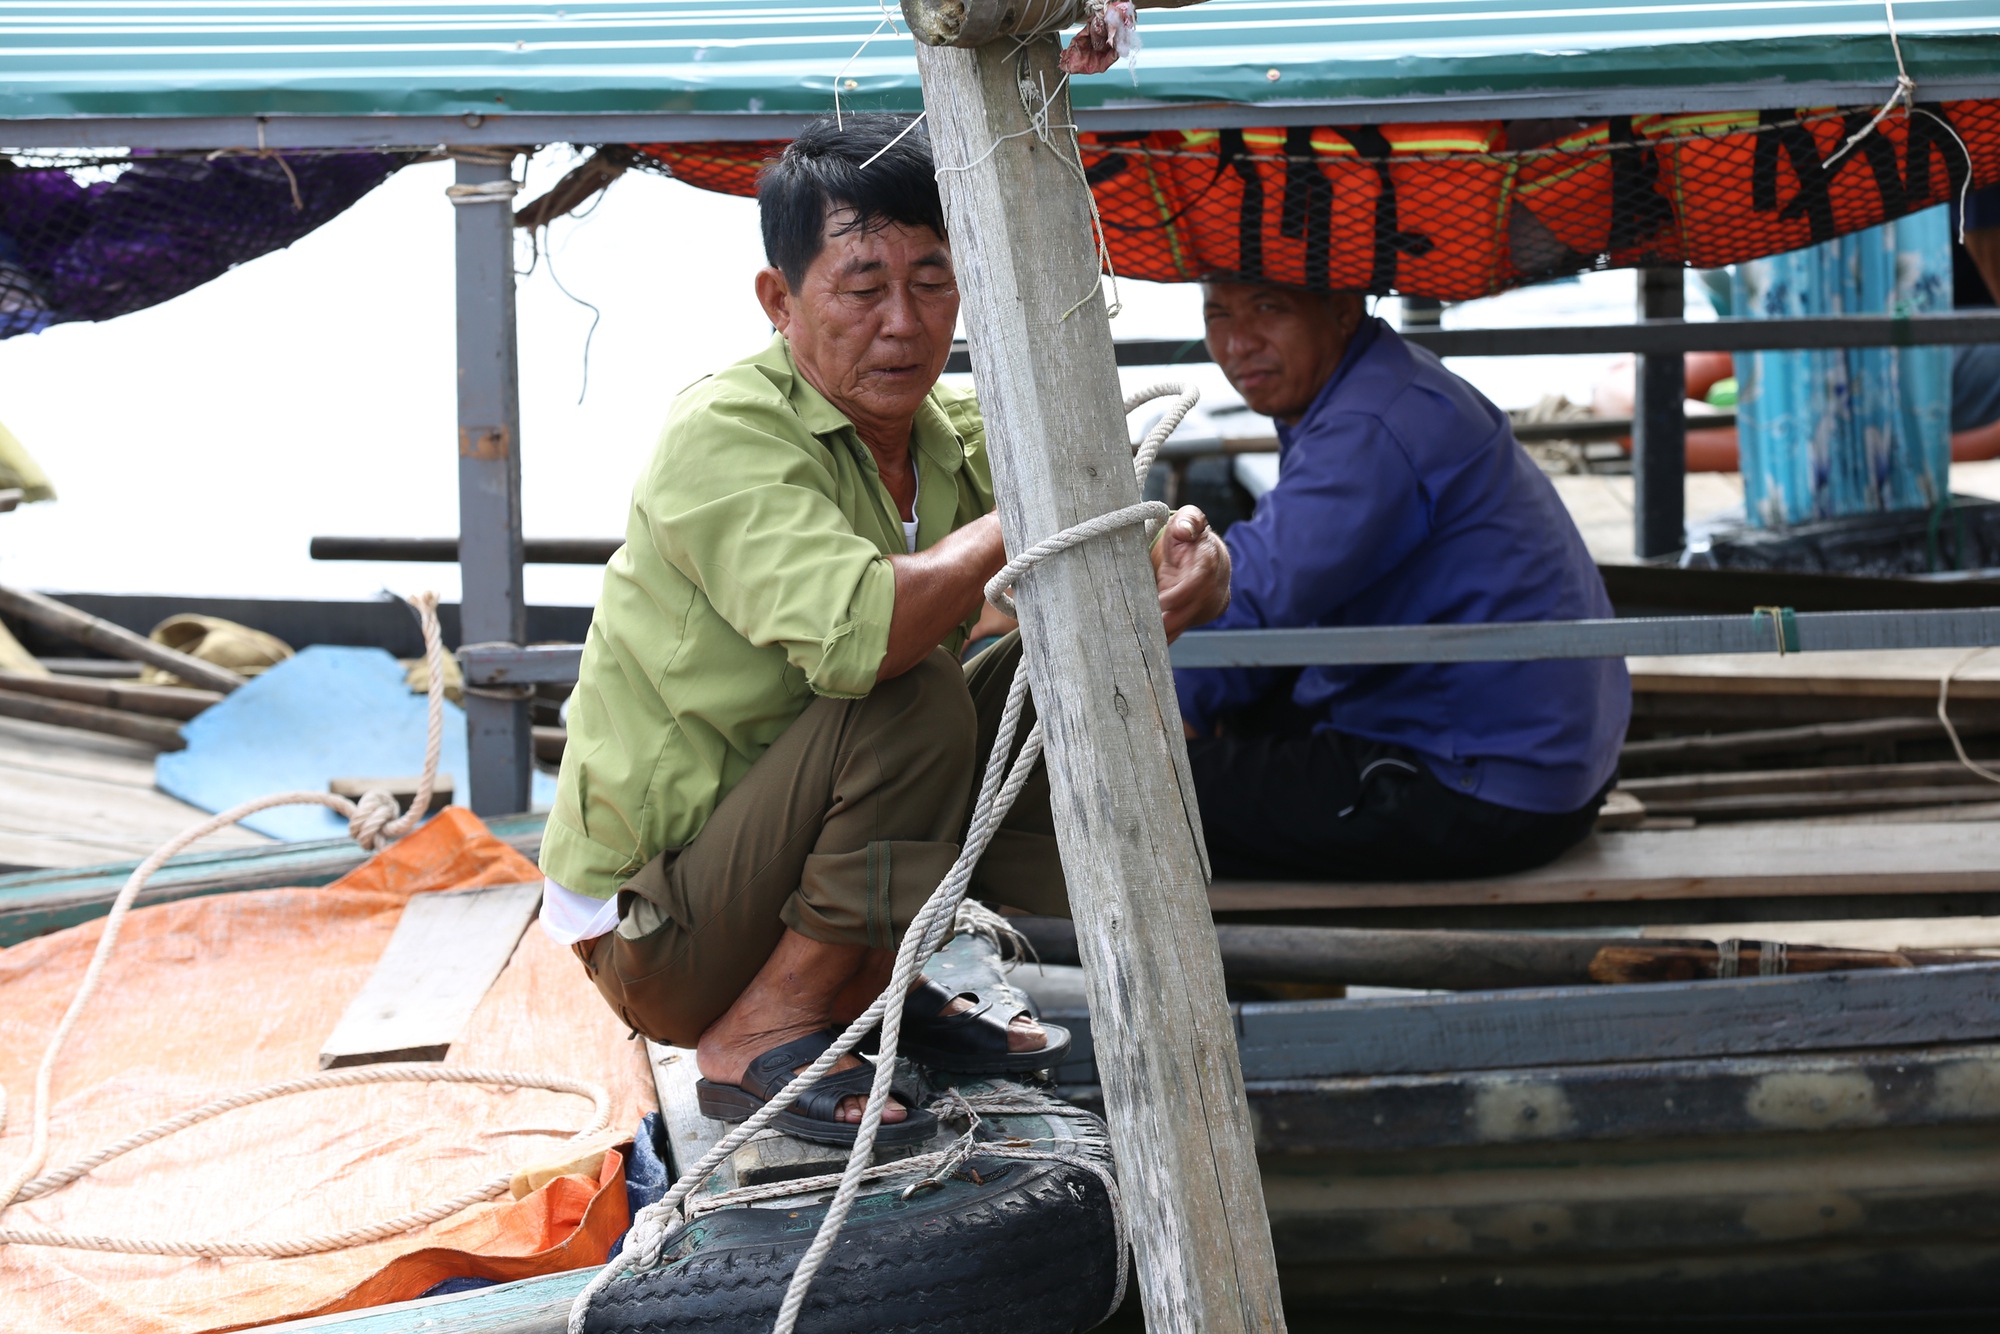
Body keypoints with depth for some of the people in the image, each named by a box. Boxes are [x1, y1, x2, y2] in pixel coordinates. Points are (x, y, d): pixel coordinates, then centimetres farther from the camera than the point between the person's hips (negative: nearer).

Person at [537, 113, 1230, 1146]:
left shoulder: (960, 438, 1)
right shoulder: (724, 435, -22)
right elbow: (853, 632, -39)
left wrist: (1187, 558, -25)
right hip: (650, 934, -8)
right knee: (917, 698, -27)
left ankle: (884, 985, 10)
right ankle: (758, 1038, -16)